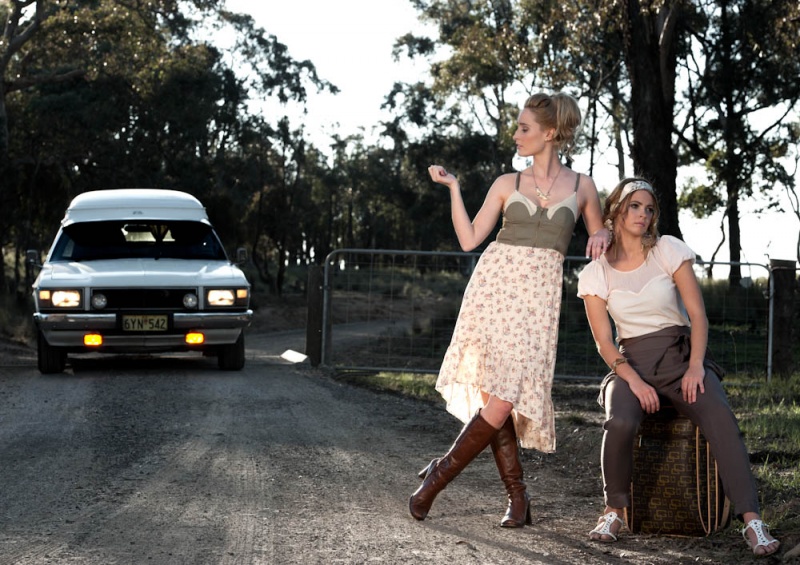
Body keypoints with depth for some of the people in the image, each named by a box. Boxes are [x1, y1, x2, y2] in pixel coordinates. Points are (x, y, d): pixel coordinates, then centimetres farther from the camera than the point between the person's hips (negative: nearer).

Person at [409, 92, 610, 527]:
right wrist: (452, 188, 4)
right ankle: (517, 497, 1)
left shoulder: (581, 187, 11)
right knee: (495, 391, -9)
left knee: (504, 396, -13)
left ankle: (441, 474, 2)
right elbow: (469, 239, 9)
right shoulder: (508, 184, 12)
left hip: (538, 296, -1)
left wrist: (600, 237, 1)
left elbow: (599, 239, 23)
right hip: (494, 283, 1)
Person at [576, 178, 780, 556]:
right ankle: (614, 512, -12)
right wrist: (634, 381, -17)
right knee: (619, 422, -34)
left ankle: (752, 521, -35)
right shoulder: (596, 274, 3)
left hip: (680, 354, 0)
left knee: (720, 417, -30)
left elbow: (698, 315, -1)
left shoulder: (669, 251, 1)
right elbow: (604, 342, 0)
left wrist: (695, 366, -16)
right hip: (631, 363, 0)